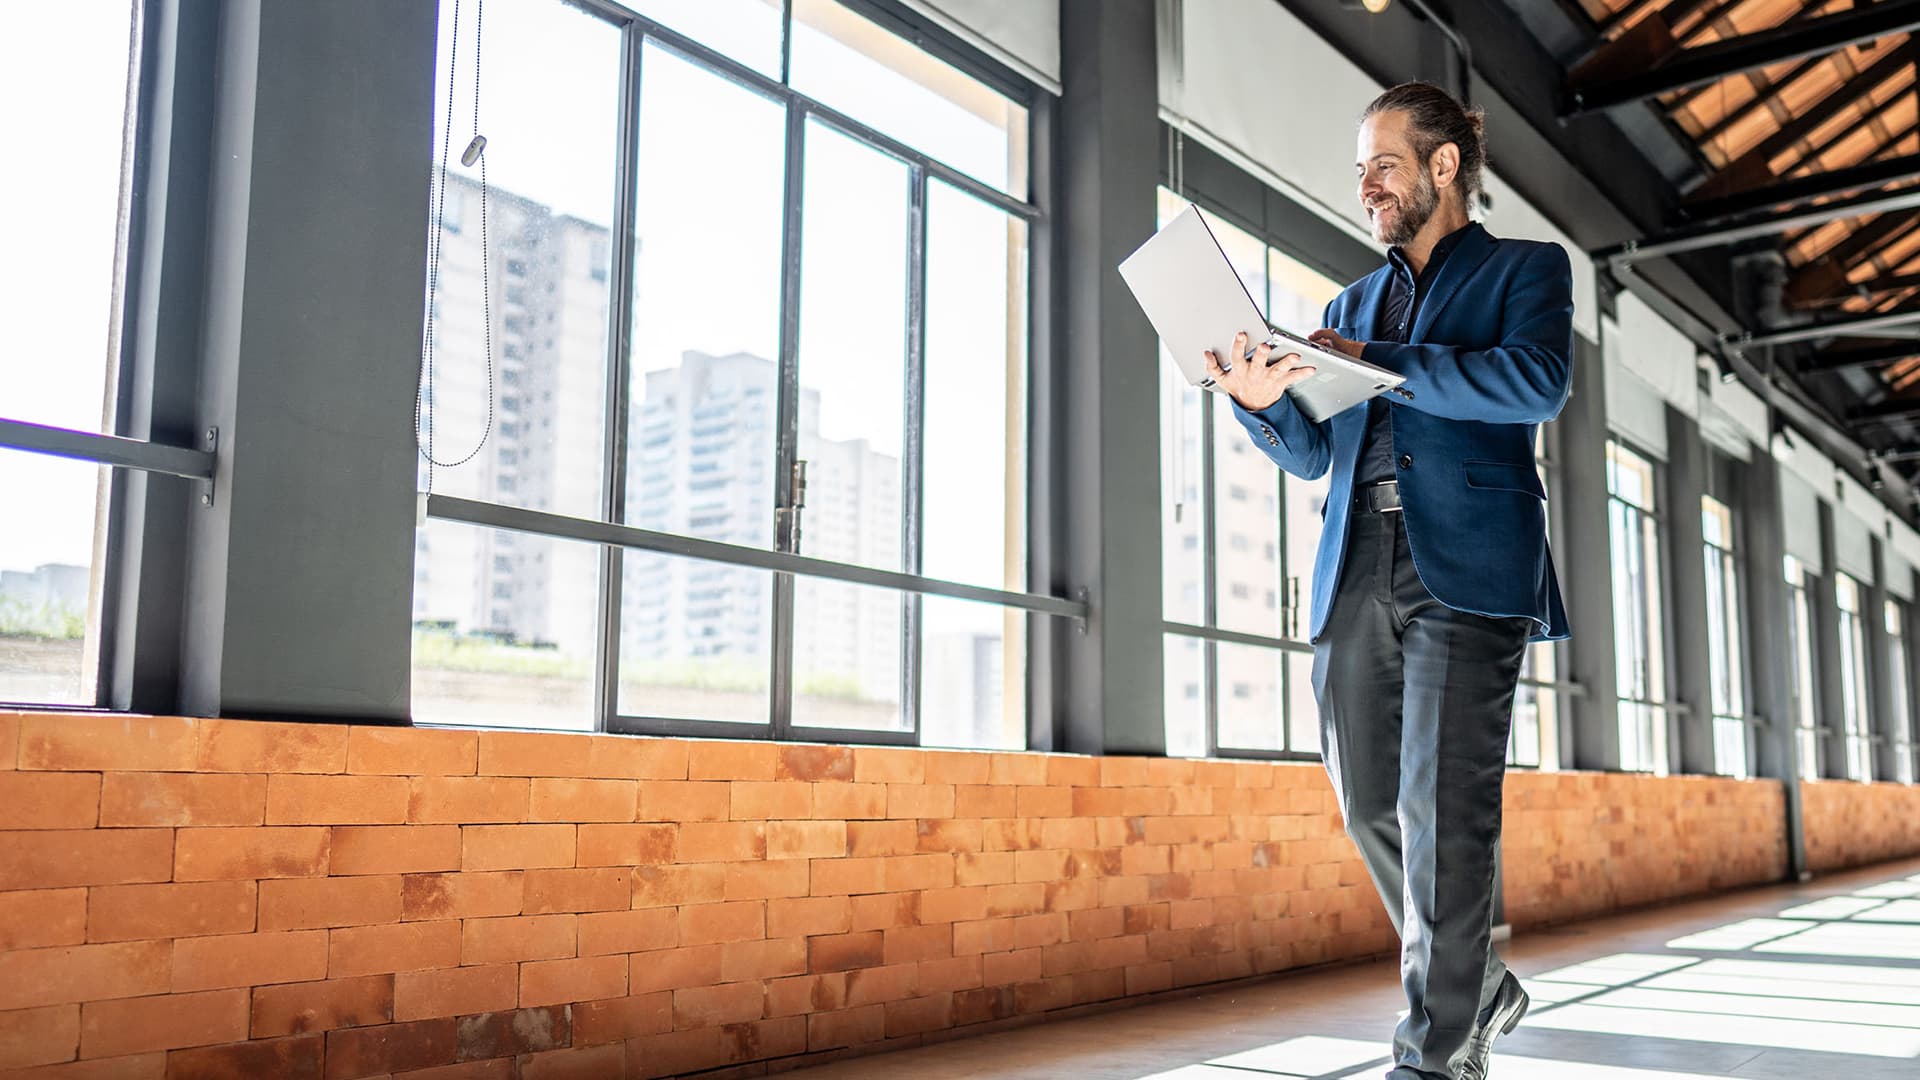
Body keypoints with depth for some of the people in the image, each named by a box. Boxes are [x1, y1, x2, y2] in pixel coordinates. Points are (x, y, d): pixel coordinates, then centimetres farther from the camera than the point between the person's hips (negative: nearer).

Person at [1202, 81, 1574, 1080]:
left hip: (1466, 567, -5)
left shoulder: (1526, 268, 12)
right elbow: (1314, 454, 20)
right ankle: (1479, 986, 25)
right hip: (1355, 575, 6)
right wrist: (1263, 401, -2)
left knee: (1442, 807, -11)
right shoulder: (1351, 304, 25)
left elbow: (1538, 380, -10)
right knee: (1370, 803, 5)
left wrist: (1375, 362, -13)